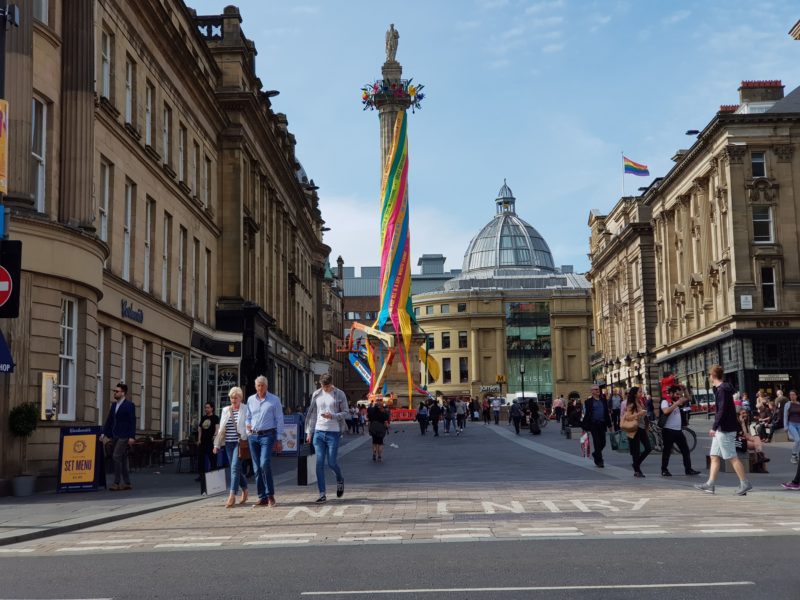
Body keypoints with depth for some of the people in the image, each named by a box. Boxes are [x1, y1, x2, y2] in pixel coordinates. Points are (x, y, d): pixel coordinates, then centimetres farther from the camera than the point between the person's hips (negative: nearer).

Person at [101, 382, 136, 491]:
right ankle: (127, 483, 15)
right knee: (122, 459, 9)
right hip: (114, 436, 7)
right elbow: (109, 420, 16)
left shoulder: (129, 405, -6)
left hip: (124, 436, -7)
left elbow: (132, 421, -11)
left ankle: (117, 483, -12)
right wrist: (105, 434, 9)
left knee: (116, 457, -15)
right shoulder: (114, 405, 14)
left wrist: (132, 437, -17)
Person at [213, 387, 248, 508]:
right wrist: (217, 444, 13)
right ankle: (244, 490, 29)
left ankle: (232, 496, -16)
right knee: (236, 469, 10)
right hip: (228, 443, 5)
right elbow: (221, 428, 16)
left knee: (235, 467, -14)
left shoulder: (245, 410, -1)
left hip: (240, 442, -5)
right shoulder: (225, 410, 14)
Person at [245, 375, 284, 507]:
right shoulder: (250, 400, 10)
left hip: (267, 435, -4)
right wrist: (247, 425, -1)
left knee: (265, 463, -20)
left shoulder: (274, 400, 0)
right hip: (253, 436, 4)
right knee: (257, 467, 4)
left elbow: (279, 420, 0)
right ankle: (262, 497, 9)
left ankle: (270, 495, -11)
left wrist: (278, 440, -3)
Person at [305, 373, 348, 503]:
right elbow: (311, 413, 12)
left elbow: (346, 413, 0)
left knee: (332, 462, -2)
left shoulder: (340, 394, 0)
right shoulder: (316, 394, 8)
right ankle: (322, 494, 2)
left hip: (333, 432, -3)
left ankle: (340, 481, 30)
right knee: (319, 464, -1)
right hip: (318, 432, 3)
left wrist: (332, 416, -17)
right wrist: (309, 432, 8)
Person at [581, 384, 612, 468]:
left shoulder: (603, 400, 12)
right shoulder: (588, 401, -1)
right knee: (597, 443, -4)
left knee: (603, 443, 6)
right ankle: (599, 461, 2)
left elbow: (607, 413, 15)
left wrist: (609, 425, 12)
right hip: (594, 425, -4)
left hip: (602, 424, 4)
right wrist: (585, 427, -8)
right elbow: (586, 414, -4)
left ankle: (595, 454, 33)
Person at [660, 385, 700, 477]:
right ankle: (664, 470, 8)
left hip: (678, 430, 7)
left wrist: (683, 389, 8)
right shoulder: (665, 402, -9)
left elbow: (687, 399, 24)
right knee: (667, 451, 0)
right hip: (668, 430, -7)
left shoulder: (676, 401, 14)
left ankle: (688, 469, 11)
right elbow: (666, 411, -29)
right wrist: (677, 403, -24)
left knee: (685, 450, 7)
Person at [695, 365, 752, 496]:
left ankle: (744, 484, 1)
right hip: (721, 429, 10)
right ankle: (710, 485, 10)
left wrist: (714, 427, -22)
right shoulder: (720, 389, 14)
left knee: (732, 457, -5)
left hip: (725, 429, -10)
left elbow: (722, 410, -23)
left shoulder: (722, 390, -16)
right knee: (714, 456, 9)